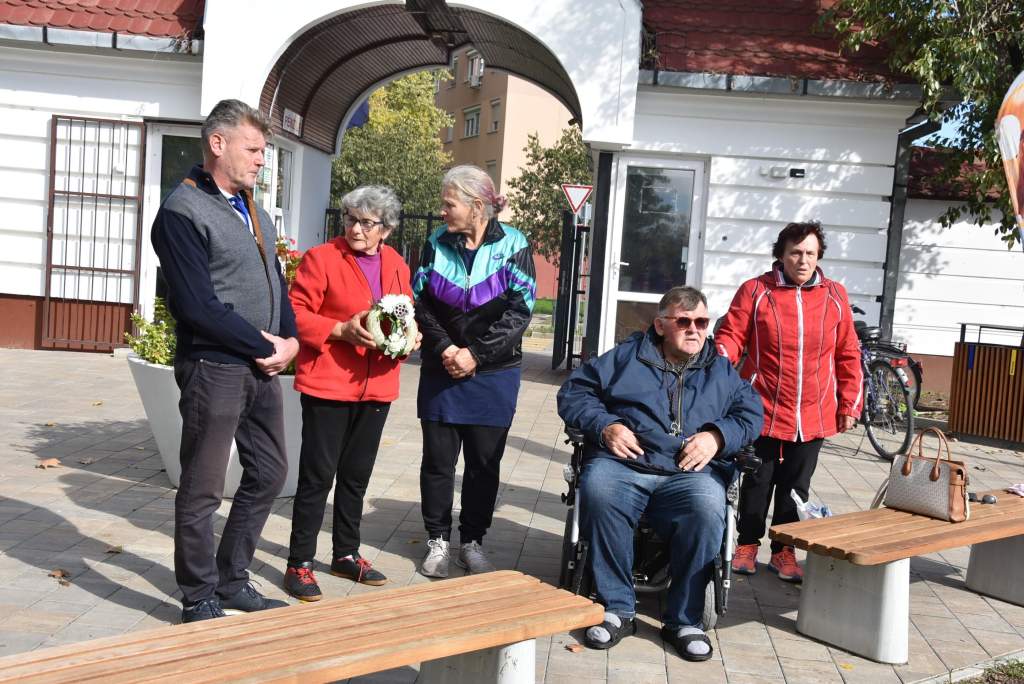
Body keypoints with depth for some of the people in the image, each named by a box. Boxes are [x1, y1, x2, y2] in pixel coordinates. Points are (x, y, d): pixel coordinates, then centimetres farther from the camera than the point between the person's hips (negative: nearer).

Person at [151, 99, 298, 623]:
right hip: (213, 368, -8)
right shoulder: (183, 211, -12)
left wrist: (289, 339, 0)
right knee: (203, 490, 3)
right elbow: (197, 306, -19)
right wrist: (265, 345, -13)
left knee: (269, 473, 15)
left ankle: (232, 583, 30)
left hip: (262, 366, 8)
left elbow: (274, 279, 18)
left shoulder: (253, 210, 14)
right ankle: (200, 600, 19)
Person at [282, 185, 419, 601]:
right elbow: (297, 314, -10)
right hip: (327, 385, -5)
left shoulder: (397, 266, 10)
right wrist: (342, 330, -21)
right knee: (318, 475, -1)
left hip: (376, 387, 5)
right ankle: (300, 563, 11)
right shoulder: (321, 259, -6)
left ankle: (346, 553, 30)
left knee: (356, 474, 16)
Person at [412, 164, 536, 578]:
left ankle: (472, 543, 20)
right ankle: (438, 541, 19)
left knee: (485, 462, 6)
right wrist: (443, 348, -14)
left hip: (493, 374, -2)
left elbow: (519, 311, -9)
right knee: (438, 459, 5)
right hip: (442, 372, 2)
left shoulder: (512, 246, -5)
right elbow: (421, 303, 1)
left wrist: (476, 354, -15)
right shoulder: (437, 244, 3)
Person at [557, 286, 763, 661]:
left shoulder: (722, 370, 26)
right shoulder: (625, 357, 20)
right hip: (622, 463, 0)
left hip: (690, 473, 1)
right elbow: (573, 392, 15)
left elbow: (750, 414, 16)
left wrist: (717, 436, -3)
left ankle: (684, 619, -16)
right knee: (598, 491, -36)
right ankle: (616, 609, -21)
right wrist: (604, 425, -2)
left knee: (708, 509, -35)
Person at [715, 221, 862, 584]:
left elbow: (848, 355, 8)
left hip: (813, 415, 2)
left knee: (795, 485, 10)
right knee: (758, 481, 10)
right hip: (764, 411, -2)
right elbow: (731, 336, -4)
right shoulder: (755, 291, -2)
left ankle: (783, 551, 24)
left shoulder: (835, 296, 6)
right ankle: (747, 545, 26)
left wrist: (850, 404, 6)